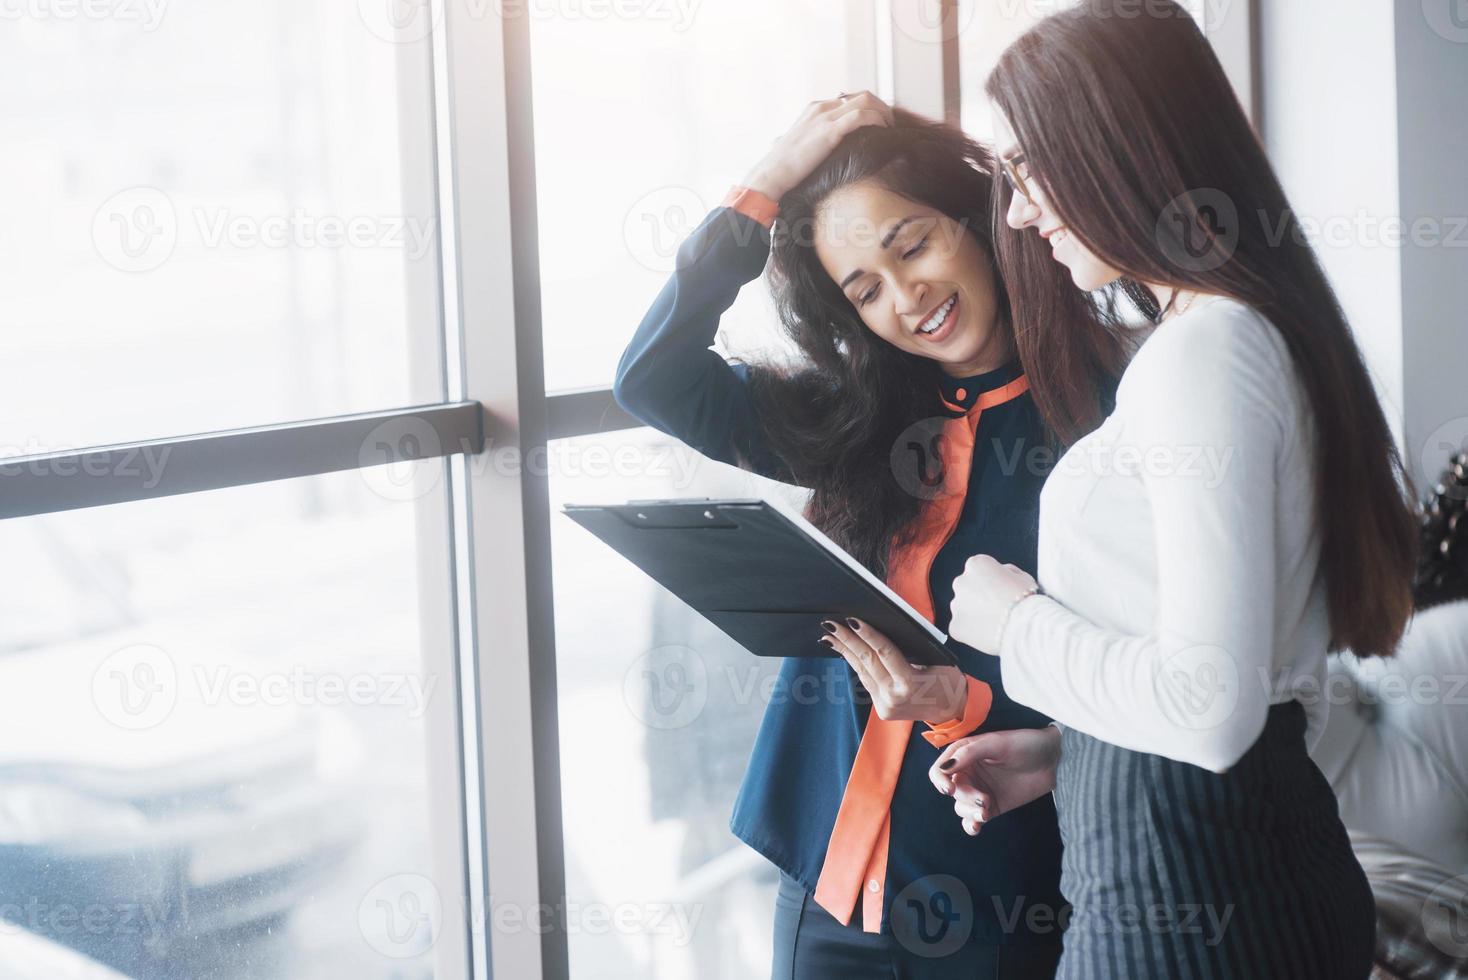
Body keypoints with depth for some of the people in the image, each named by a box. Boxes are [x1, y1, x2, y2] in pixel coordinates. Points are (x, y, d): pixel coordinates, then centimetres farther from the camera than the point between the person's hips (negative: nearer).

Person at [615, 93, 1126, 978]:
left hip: (1005, 900, -4)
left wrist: (966, 706, -24)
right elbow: (655, 379, -2)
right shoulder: (858, 418, 7)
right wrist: (769, 187, -4)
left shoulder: (1102, 413, -10)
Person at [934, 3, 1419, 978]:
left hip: (1180, 897, -9)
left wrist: (1022, 622, -10)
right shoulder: (1269, 334, 12)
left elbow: (1210, 707, -24)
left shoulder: (1200, 356, -18)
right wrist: (1056, 753, 13)